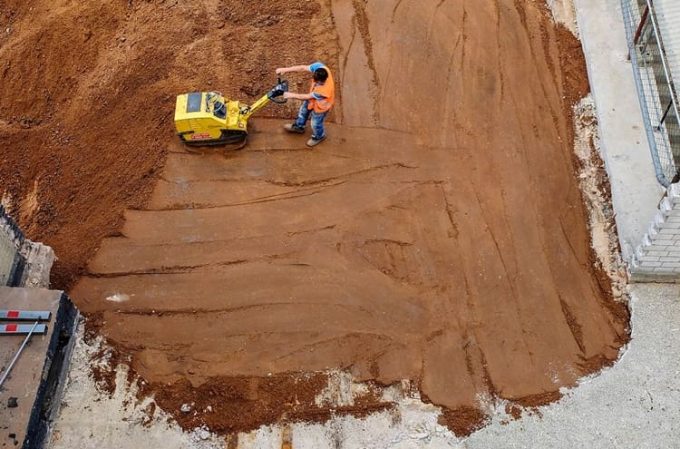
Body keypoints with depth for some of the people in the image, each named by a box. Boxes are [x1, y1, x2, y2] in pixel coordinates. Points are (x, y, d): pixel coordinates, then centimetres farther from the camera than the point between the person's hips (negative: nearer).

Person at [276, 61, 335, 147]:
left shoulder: (324, 90, -48)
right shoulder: (319, 66, -36)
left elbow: (307, 97, -33)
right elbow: (303, 68, -25)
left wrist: (292, 95, -24)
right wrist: (285, 69, -30)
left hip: (320, 106, -7)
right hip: (313, 96, 7)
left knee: (316, 124, 21)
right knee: (303, 110, 31)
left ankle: (319, 137, 55)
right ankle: (299, 126, 61)